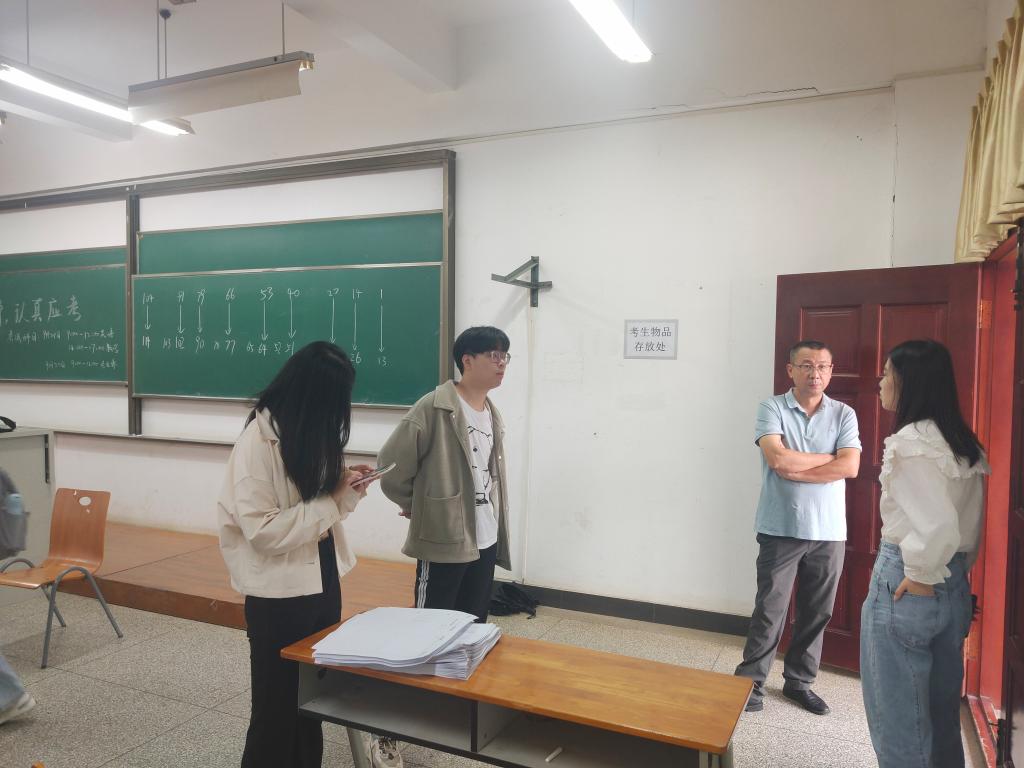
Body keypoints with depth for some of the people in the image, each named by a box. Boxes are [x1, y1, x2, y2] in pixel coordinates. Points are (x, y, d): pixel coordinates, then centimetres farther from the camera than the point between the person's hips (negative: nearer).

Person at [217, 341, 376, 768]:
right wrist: (333, 501, -21)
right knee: (278, 702, 12)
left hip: (322, 579, 7)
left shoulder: (311, 432, 2)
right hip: (279, 592, -7)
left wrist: (344, 487, -7)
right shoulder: (259, 440, -20)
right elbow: (262, 529, -23)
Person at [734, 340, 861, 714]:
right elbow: (777, 459, -19)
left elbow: (850, 467, -10)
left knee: (817, 613, 13)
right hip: (781, 529, -3)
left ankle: (799, 681, 29)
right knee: (769, 610, 2)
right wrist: (827, 458, -8)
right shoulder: (772, 408, -4)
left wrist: (794, 469, -14)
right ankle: (750, 682, 14)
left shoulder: (843, 414, 4)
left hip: (829, 532, 3)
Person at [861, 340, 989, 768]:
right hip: (954, 586, 9)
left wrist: (920, 577, -12)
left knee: (898, 716, 7)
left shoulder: (910, 441, -18)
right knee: (941, 710, 21)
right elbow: (970, 525, 12)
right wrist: (953, 573, 17)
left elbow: (937, 524, -25)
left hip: (905, 583, -8)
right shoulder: (962, 443, 8)